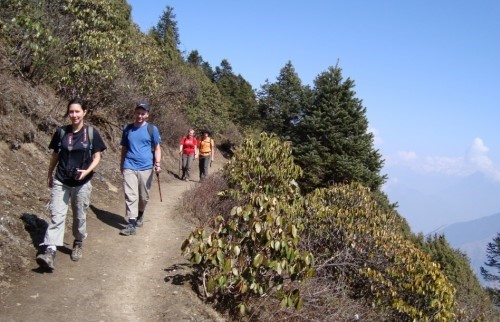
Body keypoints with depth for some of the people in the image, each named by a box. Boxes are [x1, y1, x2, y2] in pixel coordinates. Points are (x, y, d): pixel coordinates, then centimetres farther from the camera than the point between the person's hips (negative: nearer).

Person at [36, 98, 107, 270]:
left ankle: (78, 244, 33)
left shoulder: (91, 132, -5)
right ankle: (50, 252, -14)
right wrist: (49, 175, 17)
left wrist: (87, 171, -19)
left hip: (82, 183, -1)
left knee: (80, 216, 12)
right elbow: (55, 155, 11)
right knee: (57, 216, -8)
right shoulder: (61, 132, 0)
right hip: (60, 182, 1)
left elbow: (96, 157, -2)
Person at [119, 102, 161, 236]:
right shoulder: (127, 129, 8)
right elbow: (124, 148, 17)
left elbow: (157, 148, 3)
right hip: (129, 167, 1)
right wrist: (121, 164, 20)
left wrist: (157, 163, -10)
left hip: (146, 168, 0)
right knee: (130, 196, -8)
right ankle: (132, 225, -10)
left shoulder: (152, 129, 2)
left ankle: (140, 215, 38)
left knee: (144, 197, 11)